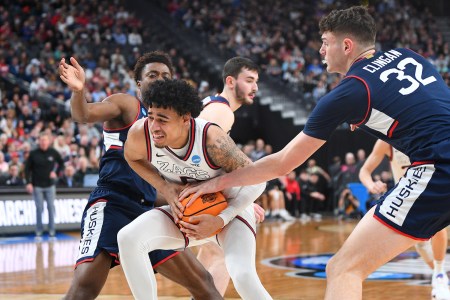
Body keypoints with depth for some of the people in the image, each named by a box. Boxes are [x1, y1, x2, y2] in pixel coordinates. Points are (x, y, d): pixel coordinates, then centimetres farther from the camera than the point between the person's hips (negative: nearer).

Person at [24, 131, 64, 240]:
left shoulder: (53, 153, -1)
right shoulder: (33, 154, -4)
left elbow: (61, 163, 12)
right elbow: (27, 168, 1)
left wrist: (56, 172, -4)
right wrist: (28, 183, -7)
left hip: (50, 186, 1)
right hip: (37, 186, -1)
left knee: (51, 208, 1)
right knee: (39, 209, 1)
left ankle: (52, 232, 6)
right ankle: (39, 232, 7)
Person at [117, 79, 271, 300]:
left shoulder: (211, 139, -33)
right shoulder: (141, 133, -23)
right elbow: (133, 157, 4)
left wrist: (221, 220, -28)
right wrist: (164, 188, -12)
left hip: (229, 208, -4)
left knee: (243, 276, -27)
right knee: (128, 238, -19)